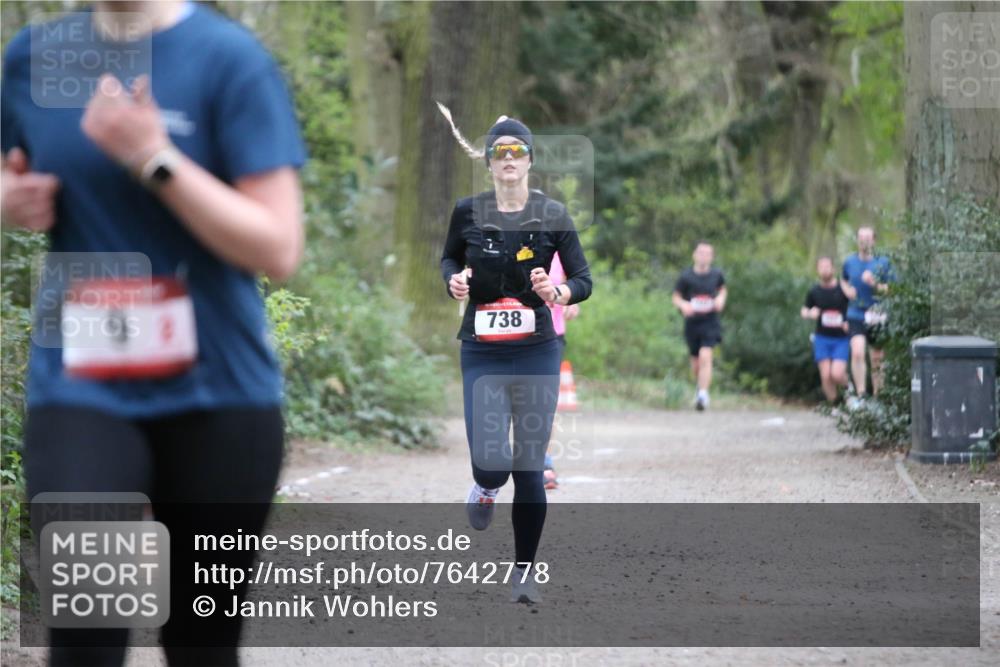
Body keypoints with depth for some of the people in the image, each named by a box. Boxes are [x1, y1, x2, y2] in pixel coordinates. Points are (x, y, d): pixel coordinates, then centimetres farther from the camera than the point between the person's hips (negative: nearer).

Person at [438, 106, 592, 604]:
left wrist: (558, 293, -24)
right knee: (492, 461, -12)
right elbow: (450, 258, 17)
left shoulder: (552, 215, -4)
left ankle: (524, 571, 18)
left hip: (537, 352, 0)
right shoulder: (468, 212, -2)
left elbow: (584, 280, -3)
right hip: (482, 354, 0)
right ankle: (485, 489, 28)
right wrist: (453, 280, -5)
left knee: (530, 467, 3)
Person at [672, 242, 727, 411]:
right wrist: (683, 305, -17)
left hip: (710, 322, -1)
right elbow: (676, 297, 5)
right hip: (692, 323, 1)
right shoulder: (686, 276, -4)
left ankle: (703, 394, -23)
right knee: (695, 362, 11)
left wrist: (721, 299, 0)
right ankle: (701, 386, 40)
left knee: (705, 357, -19)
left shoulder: (717, 275, 1)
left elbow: (723, 289, 21)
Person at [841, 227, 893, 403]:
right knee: (857, 353, -19)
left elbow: (892, 290, -3)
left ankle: (877, 395, 23)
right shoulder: (849, 262, 6)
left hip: (876, 316, 0)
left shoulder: (883, 263, -1)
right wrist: (847, 291, 4)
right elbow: (843, 280, 25)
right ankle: (860, 394, -17)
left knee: (877, 359, 8)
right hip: (856, 316, 0)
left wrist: (875, 284, -20)